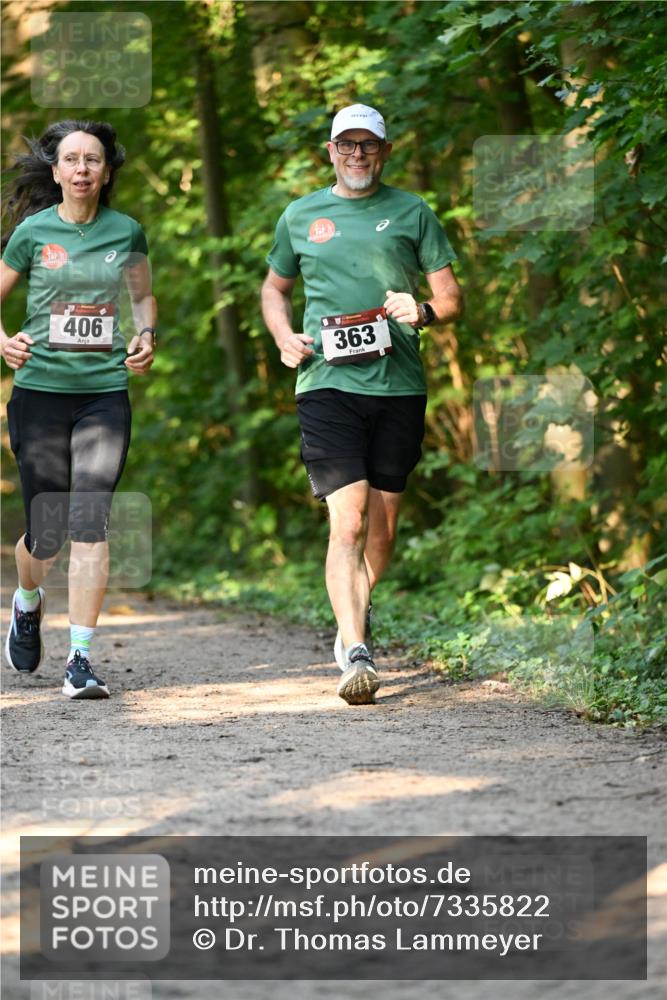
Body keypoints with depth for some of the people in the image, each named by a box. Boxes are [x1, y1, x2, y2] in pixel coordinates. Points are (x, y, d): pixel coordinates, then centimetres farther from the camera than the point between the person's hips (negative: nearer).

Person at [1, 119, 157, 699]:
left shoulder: (126, 232, 6)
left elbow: (143, 294, 22)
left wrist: (147, 335, 2)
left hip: (105, 393, 1)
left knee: (90, 526, -10)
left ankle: (81, 661, -8)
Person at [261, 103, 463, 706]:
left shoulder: (411, 213, 9)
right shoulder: (301, 217, 11)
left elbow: (452, 298, 10)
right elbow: (275, 288, 26)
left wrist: (423, 312, -13)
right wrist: (284, 338, 6)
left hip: (399, 386, 1)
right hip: (328, 384, -1)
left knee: (383, 525, 11)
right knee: (347, 521, -15)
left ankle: (358, 615, 37)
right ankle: (355, 655, -21)